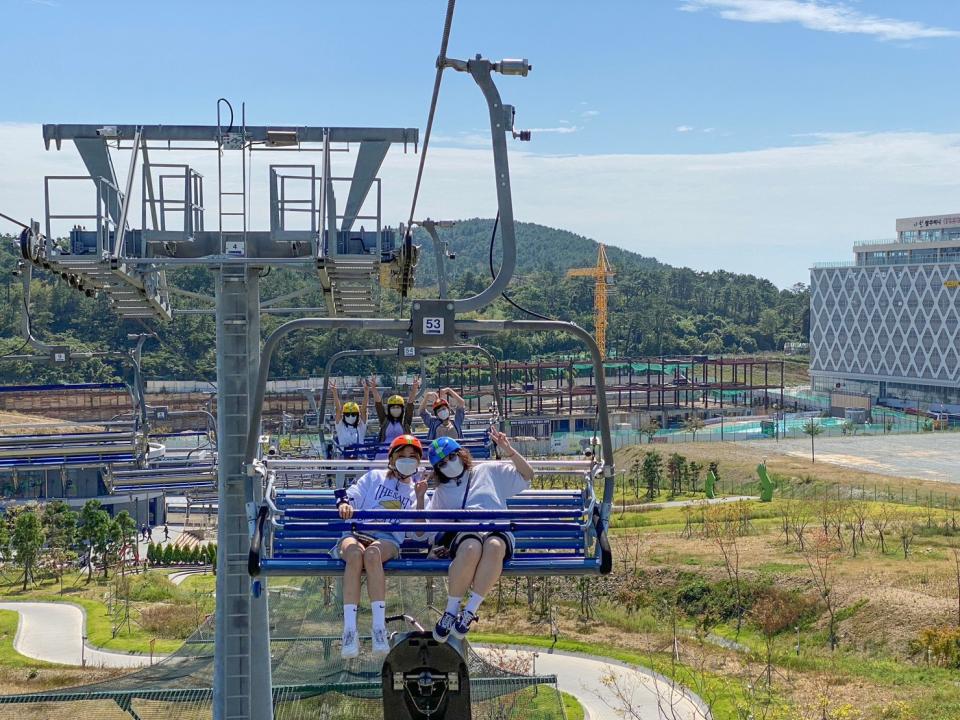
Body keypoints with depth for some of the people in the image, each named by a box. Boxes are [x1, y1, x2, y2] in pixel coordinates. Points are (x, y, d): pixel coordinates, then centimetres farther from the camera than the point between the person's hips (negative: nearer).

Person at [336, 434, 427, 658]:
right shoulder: (374, 477, 27)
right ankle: (349, 632, -44)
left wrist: (420, 499, 2)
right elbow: (349, 495, 14)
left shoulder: (415, 490, 26)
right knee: (355, 553, -39)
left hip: (388, 540, 0)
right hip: (356, 533, 0)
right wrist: (344, 504, -10)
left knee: (372, 553, -39)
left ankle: (379, 629, -44)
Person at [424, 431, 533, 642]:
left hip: (497, 531, 0)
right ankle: (451, 612, -31)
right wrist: (420, 497, 8)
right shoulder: (442, 491, 32)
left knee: (494, 546, -42)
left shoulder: (489, 472, 29)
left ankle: (469, 612, -37)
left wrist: (509, 452, 13)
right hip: (463, 533, 0)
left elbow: (527, 475, 26)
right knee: (471, 548, -41)